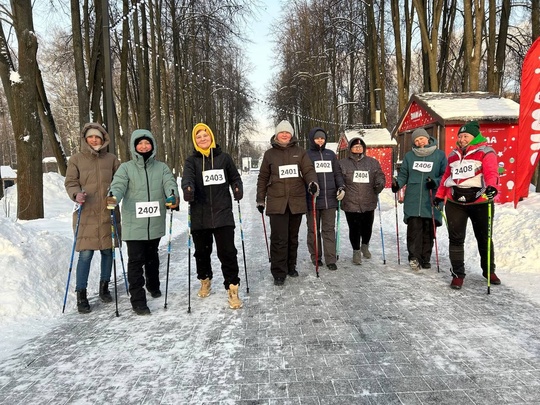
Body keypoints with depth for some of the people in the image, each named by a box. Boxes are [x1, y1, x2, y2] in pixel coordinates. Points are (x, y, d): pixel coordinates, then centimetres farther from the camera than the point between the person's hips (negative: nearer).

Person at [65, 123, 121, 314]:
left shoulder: (111, 159, 8)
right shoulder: (76, 159, 4)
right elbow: (70, 182, 3)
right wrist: (76, 194, -17)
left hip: (108, 213, 2)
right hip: (86, 213, -2)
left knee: (107, 250, 10)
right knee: (85, 253, -4)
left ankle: (104, 286, 28)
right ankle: (81, 294, 8)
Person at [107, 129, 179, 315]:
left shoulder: (161, 167, 6)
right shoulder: (126, 168, 1)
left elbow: (170, 183, -9)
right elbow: (118, 185, -13)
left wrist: (173, 196, -32)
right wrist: (113, 197, -36)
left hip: (155, 223, 3)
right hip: (133, 224, -2)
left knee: (152, 257, 21)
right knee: (136, 260, -3)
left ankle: (153, 286, 43)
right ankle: (137, 300, 6)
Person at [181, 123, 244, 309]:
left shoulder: (224, 157, 7)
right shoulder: (191, 161, 4)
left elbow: (234, 177, 14)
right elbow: (187, 178, -14)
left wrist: (238, 189, -7)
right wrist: (188, 190, -36)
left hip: (223, 213, -1)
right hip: (200, 215, 1)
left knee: (227, 251, -6)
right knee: (202, 251, 14)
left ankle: (232, 288, 4)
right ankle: (205, 280, 38)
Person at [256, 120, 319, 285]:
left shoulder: (299, 151, 8)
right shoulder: (269, 154, 8)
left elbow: (308, 170, 0)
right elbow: (263, 178, 11)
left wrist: (312, 182, -21)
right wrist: (260, 200, 10)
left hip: (297, 202, 2)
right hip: (277, 202, -1)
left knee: (293, 237, 12)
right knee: (279, 239, -5)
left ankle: (291, 266, 28)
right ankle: (279, 273, 4)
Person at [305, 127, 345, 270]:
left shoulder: (331, 154, 14)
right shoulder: (306, 155, 2)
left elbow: (337, 173, 15)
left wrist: (341, 187, 3)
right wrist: (310, 188, -11)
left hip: (330, 199, 3)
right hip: (312, 199, -3)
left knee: (329, 229, 3)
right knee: (313, 229, 8)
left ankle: (331, 260, 7)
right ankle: (315, 257, 20)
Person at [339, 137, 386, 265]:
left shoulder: (373, 162, 7)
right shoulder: (343, 163, 0)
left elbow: (380, 176, 10)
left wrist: (379, 185, -9)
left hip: (369, 203, 3)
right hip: (350, 204, -2)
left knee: (367, 227, 15)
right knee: (354, 229, 2)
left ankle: (365, 246, 42)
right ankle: (356, 251, 22)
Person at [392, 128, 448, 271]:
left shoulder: (440, 155, 5)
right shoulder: (409, 156, 11)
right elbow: (403, 175, 14)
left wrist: (435, 182, -15)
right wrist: (397, 184, -5)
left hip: (431, 201, -1)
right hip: (412, 200, 1)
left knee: (428, 231, 5)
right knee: (414, 229, -6)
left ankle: (425, 258, 17)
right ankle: (414, 257, 1)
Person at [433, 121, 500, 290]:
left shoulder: (485, 152, -2)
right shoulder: (453, 155, 14)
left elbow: (491, 172, -17)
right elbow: (446, 177, 20)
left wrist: (491, 186, -36)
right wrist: (439, 195, 16)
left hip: (480, 202, -3)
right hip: (455, 203, 4)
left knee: (484, 238, 13)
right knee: (456, 239, 3)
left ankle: (489, 271, 31)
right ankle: (458, 274, 13)